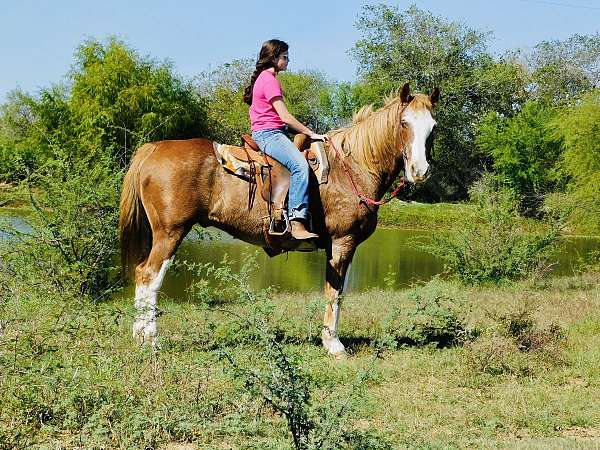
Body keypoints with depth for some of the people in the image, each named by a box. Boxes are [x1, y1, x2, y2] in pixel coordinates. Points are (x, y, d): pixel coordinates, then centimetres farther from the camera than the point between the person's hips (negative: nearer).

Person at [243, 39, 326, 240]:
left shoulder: (265, 78, 22)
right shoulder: (269, 80, -10)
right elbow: (285, 117, -15)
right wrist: (311, 133, -9)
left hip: (267, 133, 11)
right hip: (269, 133, -11)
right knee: (299, 165, -30)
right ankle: (297, 225, -41)